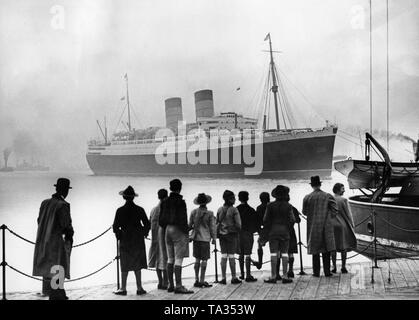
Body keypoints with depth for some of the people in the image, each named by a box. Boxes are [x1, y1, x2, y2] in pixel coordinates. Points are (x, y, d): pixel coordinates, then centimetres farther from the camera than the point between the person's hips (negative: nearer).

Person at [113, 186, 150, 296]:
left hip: (125, 241, -1)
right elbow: (147, 225, 0)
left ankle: (123, 288, 6)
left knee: (125, 266, 5)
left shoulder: (120, 210, -6)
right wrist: (143, 233, 16)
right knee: (137, 265, 9)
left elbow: (115, 227, -6)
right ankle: (139, 288, 8)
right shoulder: (139, 210, -3)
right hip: (138, 241, 1)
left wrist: (119, 236, 10)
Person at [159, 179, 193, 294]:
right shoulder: (180, 201, -13)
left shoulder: (165, 202, 7)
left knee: (170, 259, 13)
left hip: (168, 230, 7)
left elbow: (161, 220, 9)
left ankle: (170, 285, 17)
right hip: (178, 231, -7)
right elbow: (182, 220, -16)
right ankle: (178, 286, -7)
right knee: (178, 259, -6)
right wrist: (186, 232, -7)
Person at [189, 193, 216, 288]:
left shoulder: (194, 212, 2)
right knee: (204, 259, 1)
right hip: (205, 238, -4)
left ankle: (197, 280, 16)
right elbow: (212, 227, -4)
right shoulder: (210, 213, -8)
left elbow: (190, 225, 7)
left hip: (196, 237, 4)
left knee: (197, 259, 14)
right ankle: (202, 281, 0)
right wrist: (214, 238, 6)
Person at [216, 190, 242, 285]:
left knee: (223, 256, 6)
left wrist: (217, 234, 13)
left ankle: (223, 278, 6)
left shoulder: (220, 210, 4)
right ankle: (233, 278, 6)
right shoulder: (234, 210, -11)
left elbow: (217, 223, 7)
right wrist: (237, 230, 7)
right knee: (231, 256, 1)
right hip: (232, 234, -4)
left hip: (222, 234, 4)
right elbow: (238, 224, -13)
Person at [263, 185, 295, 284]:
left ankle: (273, 276, 0)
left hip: (273, 231, 0)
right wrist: (288, 229, 10)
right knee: (284, 254, 3)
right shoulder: (288, 206, -3)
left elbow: (266, 220, -2)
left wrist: (267, 231, 8)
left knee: (274, 254, 0)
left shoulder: (270, 206, -3)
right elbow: (292, 220, -4)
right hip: (285, 232, 0)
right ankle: (285, 276, 3)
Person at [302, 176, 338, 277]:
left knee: (315, 250, 7)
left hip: (313, 227, 0)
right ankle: (327, 271, 6)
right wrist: (328, 217, 11)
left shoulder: (307, 198, -5)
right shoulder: (328, 196, -4)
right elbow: (335, 211, -5)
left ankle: (316, 272, 8)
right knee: (326, 250, 6)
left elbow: (304, 212, 3)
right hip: (326, 226, 0)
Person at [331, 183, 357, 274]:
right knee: (343, 247, 6)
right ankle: (343, 267, 7)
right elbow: (348, 215, -7)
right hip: (342, 225, -3)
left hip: (332, 226, 3)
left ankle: (334, 267, 8)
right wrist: (352, 226, 2)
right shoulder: (344, 200, -10)